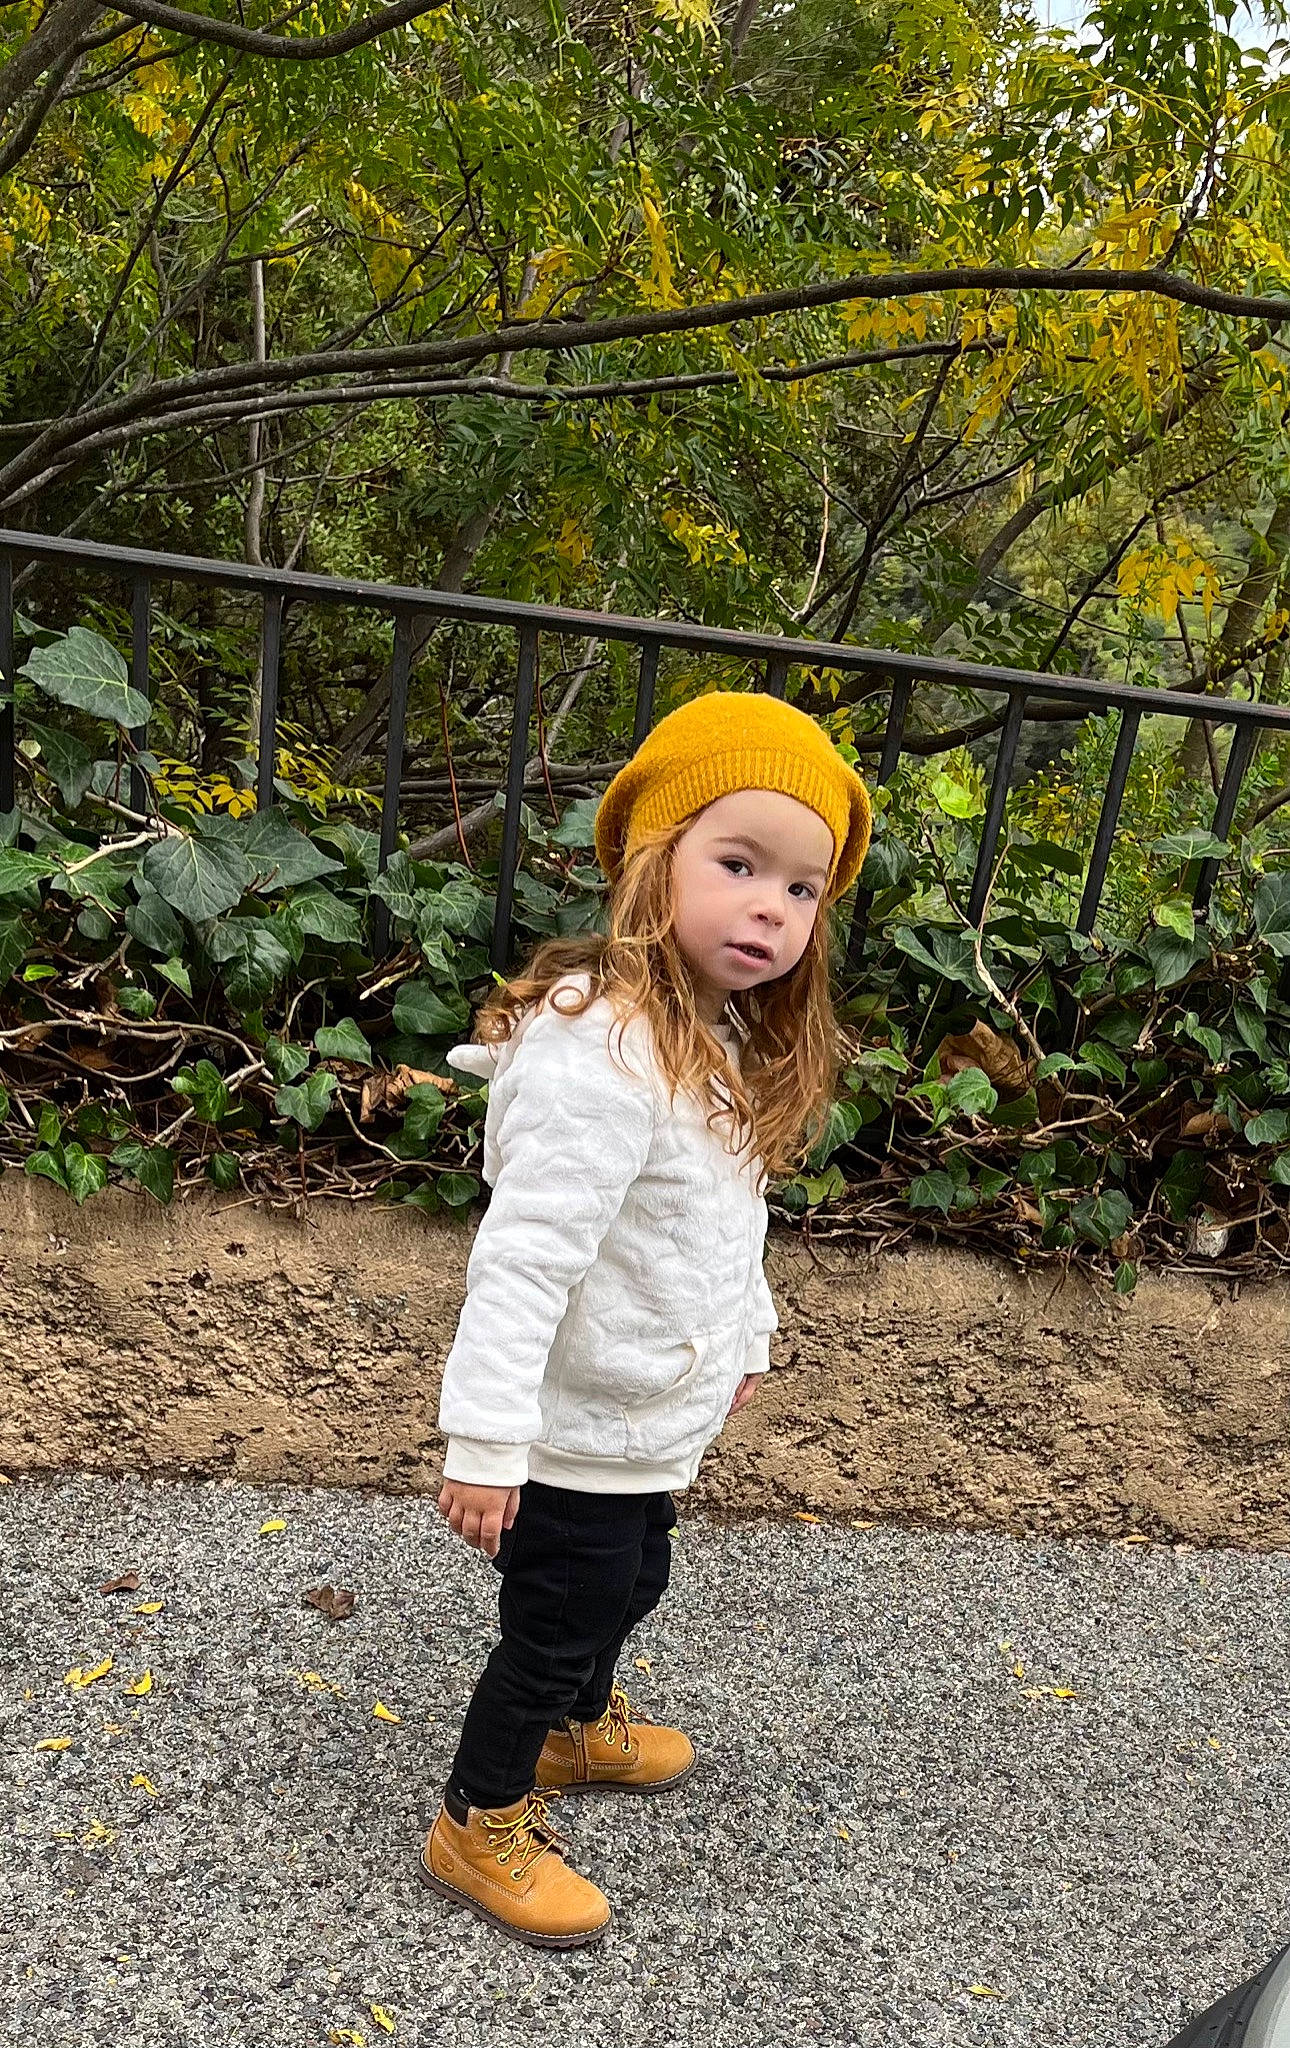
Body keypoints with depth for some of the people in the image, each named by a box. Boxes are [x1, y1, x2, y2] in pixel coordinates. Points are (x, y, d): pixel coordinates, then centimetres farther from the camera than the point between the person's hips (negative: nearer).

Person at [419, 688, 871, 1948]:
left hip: (657, 1418, 9)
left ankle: (577, 1730, 57)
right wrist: (486, 1443, -29)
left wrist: (746, 1337, 21)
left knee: (629, 1587, 29)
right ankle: (479, 1828, 35)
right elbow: (523, 1259, -32)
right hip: (578, 1431, -9)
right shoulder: (603, 1054, -32)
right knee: (554, 1628, 10)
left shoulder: (724, 1040, 0)